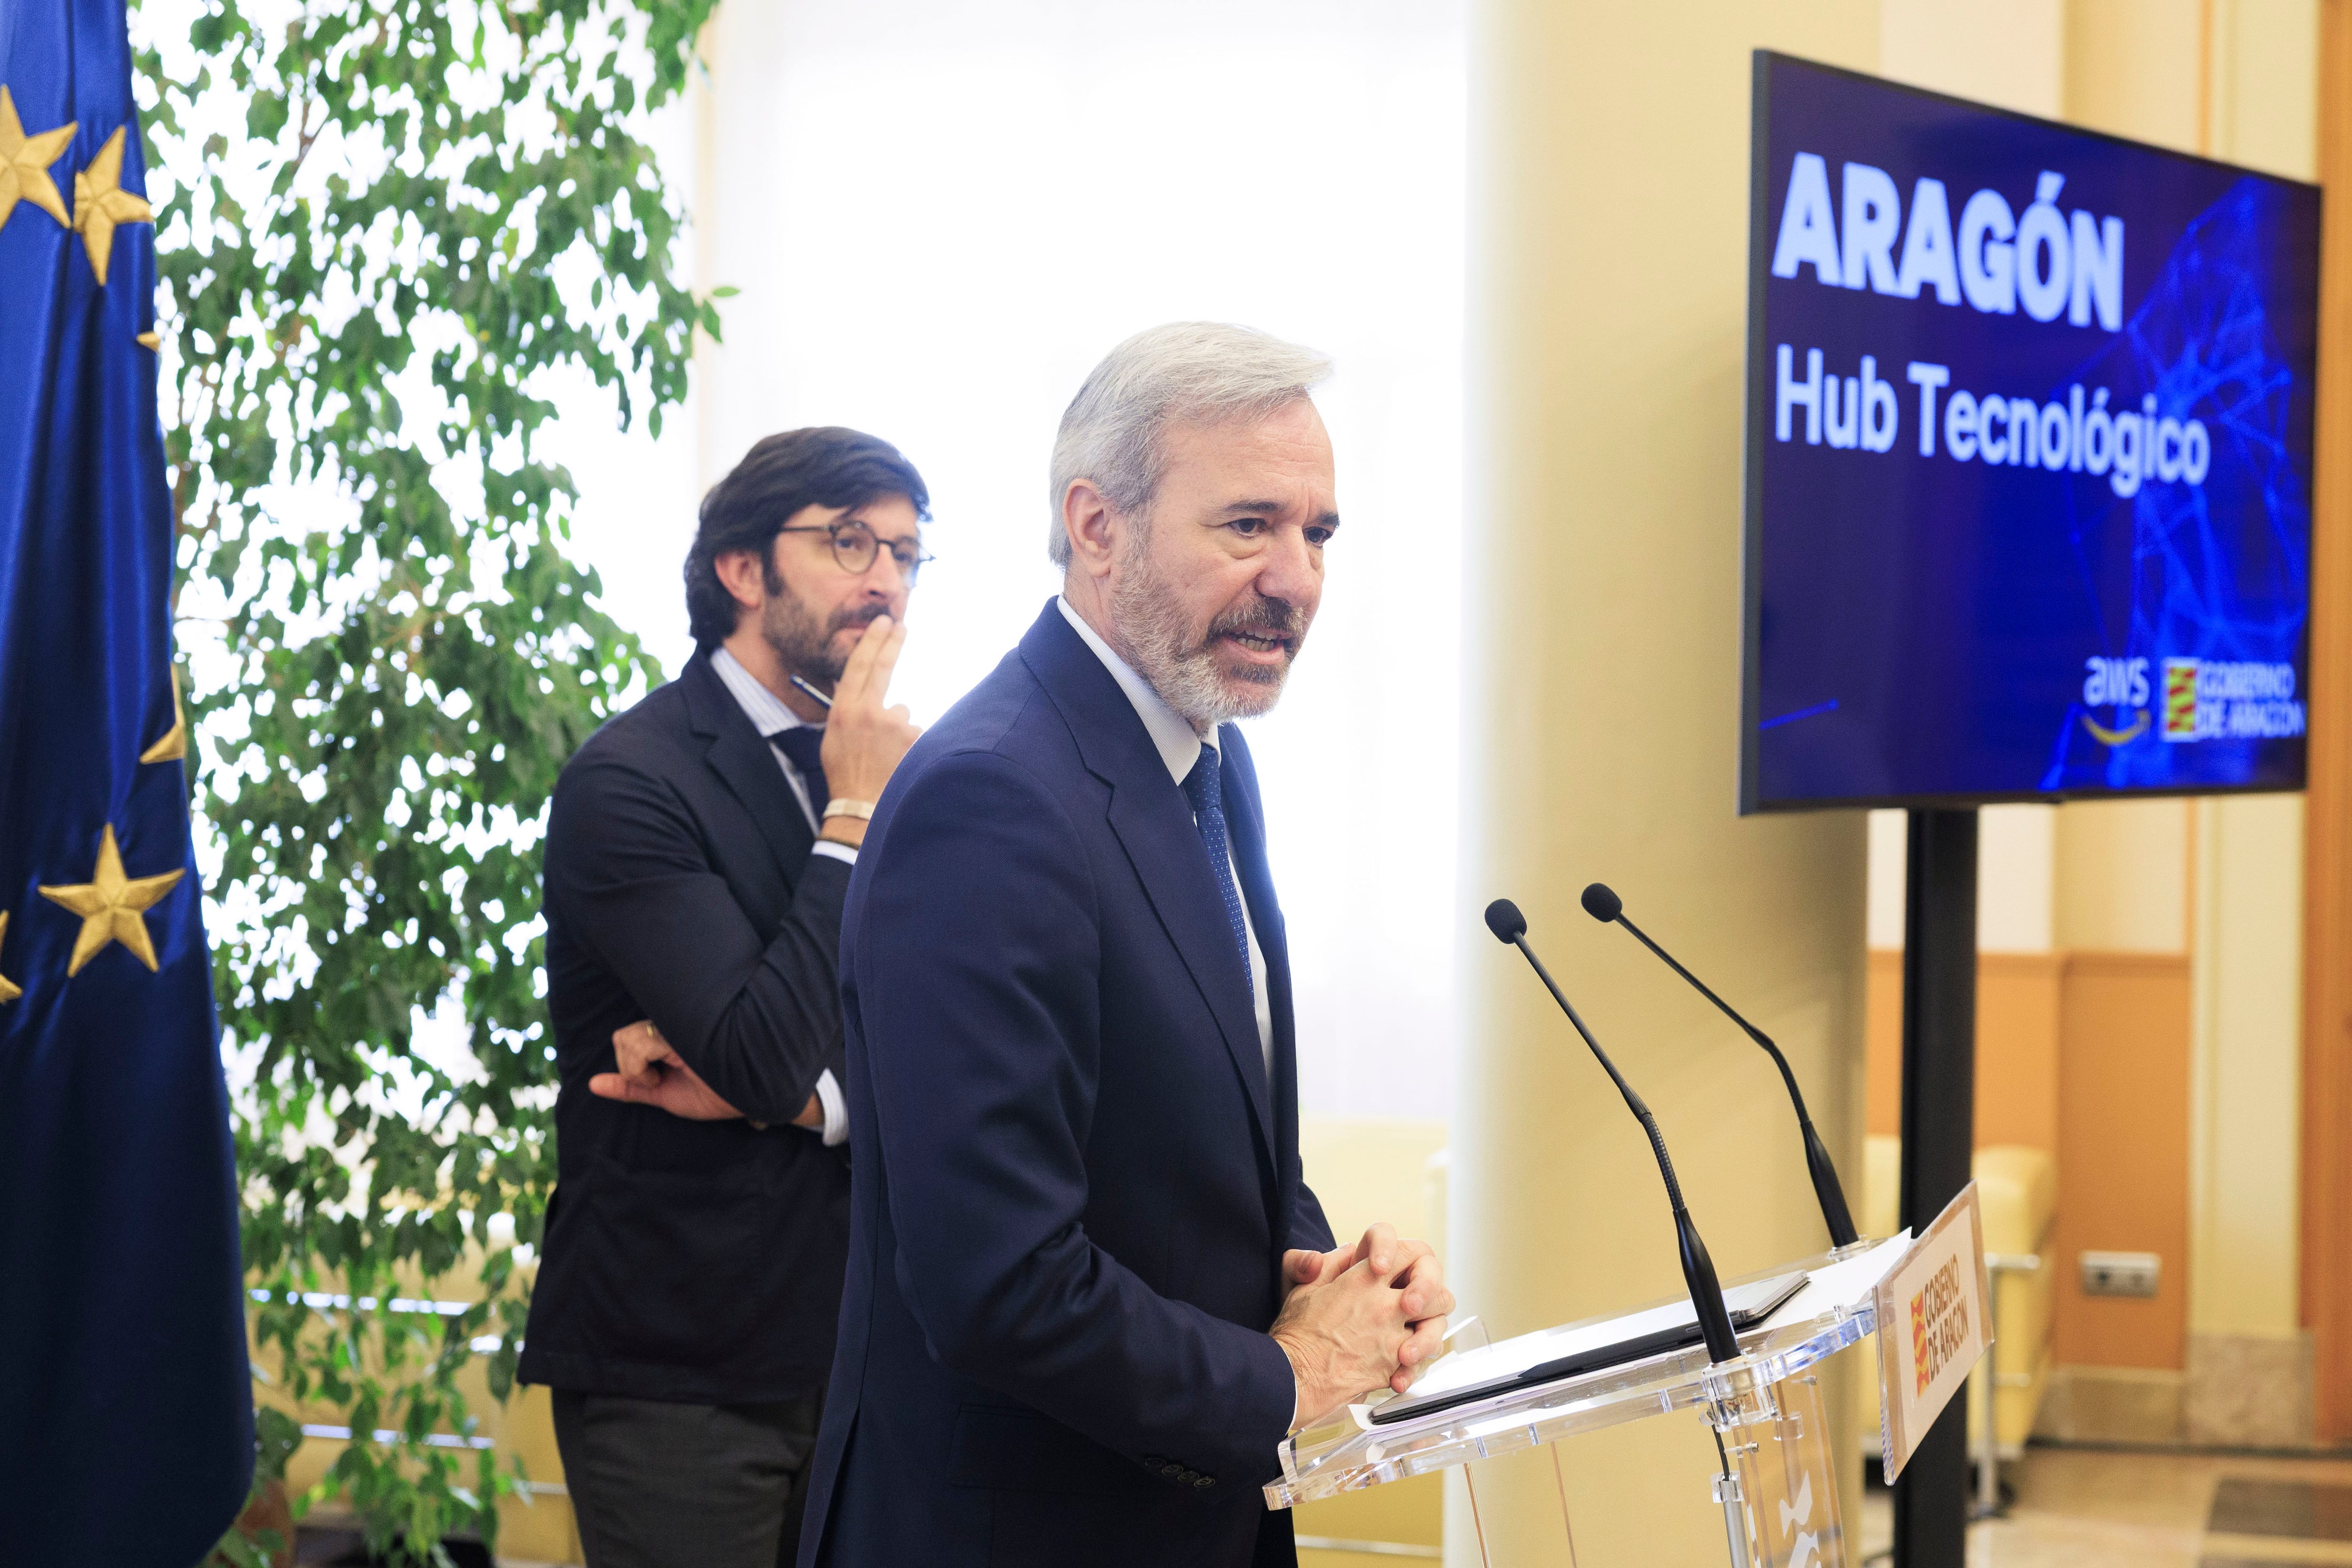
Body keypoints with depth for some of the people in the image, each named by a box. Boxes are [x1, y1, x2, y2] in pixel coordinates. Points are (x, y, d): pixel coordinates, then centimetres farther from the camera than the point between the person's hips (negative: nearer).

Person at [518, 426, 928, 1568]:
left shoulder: (880, 770, 8)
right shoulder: (631, 779, -12)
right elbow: (769, 1058, -21)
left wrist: (781, 1093, -14)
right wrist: (855, 815, -16)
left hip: (841, 1346, 6)